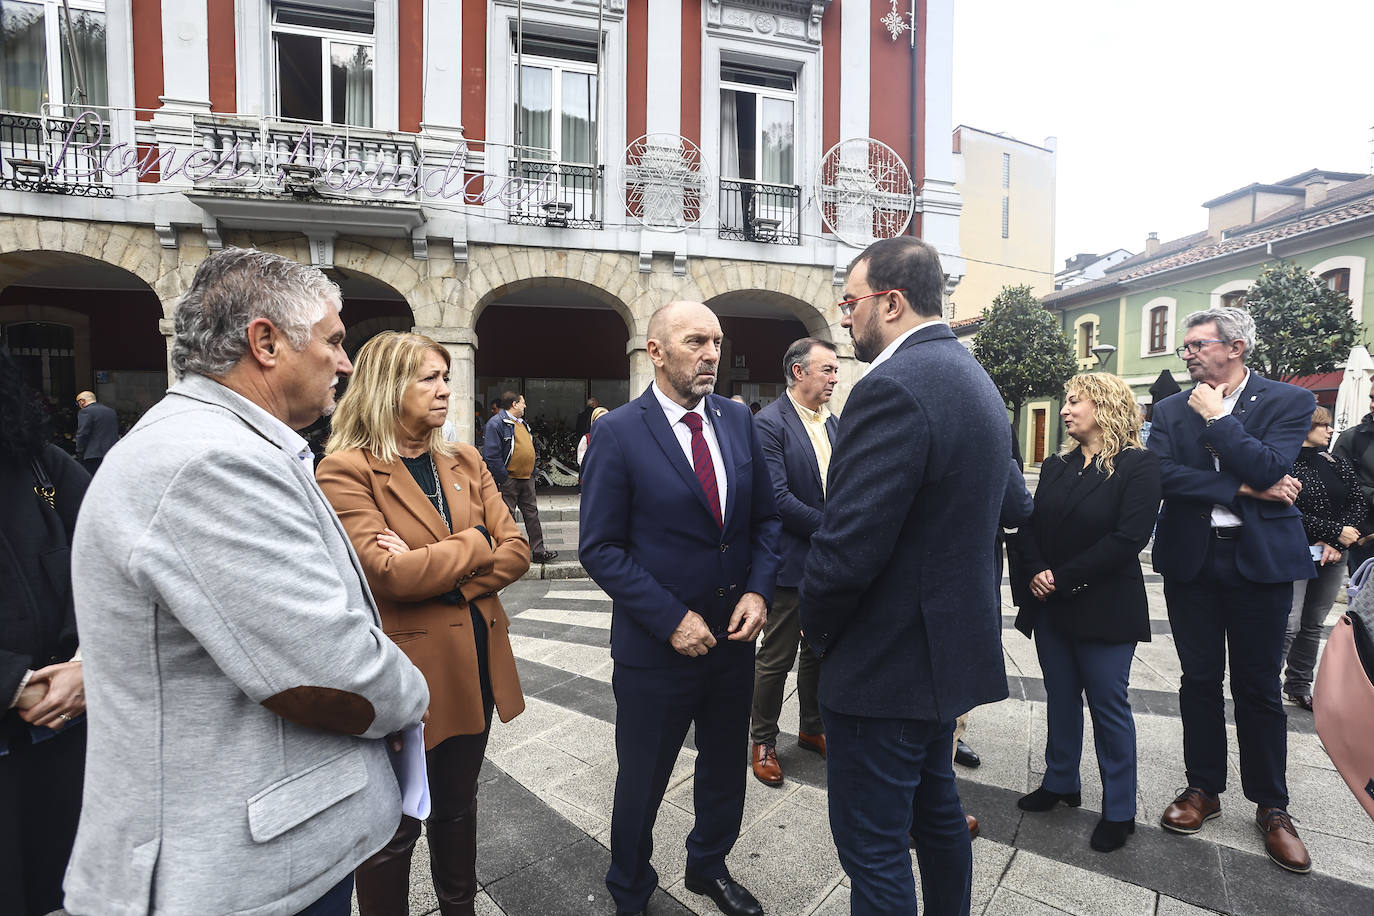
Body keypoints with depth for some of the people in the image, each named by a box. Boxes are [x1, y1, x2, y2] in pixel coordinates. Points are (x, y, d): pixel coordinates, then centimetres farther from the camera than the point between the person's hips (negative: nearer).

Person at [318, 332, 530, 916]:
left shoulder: (465, 463, 6)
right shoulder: (346, 470, -12)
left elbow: (516, 551, -1)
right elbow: (389, 572, -23)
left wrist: (436, 573, -16)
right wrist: (474, 544, -11)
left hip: (473, 665, 6)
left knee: (458, 808, 24)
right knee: (395, 829, 14)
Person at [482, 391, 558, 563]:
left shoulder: (523, 423, 16)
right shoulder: (496, 423, -13)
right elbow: (491, 455, -19)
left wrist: (532, 473, 15)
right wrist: (502, 479, -19)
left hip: (526, 479, 8)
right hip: (508, 480, -8)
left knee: (532, 514, 10)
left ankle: (538, 551, 16)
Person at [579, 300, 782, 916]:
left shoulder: (738, 420, 1)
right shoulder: (618, 433, -14)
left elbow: (765, 516, 6)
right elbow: (600, 548, -14)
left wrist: (758, 590, -9)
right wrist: (671, 619, -19)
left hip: (734, 635, 5)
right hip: (656, 646, -4)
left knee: (725, 769, 24)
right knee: (642, 782, 15)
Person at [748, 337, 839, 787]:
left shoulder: (834, 423, 10)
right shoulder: (769, 423, -15)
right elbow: (778, 497, -21)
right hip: (792, 561, -7)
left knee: (820, 652, 21)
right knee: (776, 658, 7)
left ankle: (812, 729, 40)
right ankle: (762, 741, 26)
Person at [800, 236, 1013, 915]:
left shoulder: (892, 387, -23)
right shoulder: (974, 379, 10)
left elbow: (847, 547, -28)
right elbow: (1006, 507, 17)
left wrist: (816, 627, -7)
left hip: (885, 662, -10)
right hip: (950, 644, 10)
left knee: (873, 848, 8)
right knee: (936, 809, 27)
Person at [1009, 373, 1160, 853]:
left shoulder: (1138, 465, -8)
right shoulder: (1056, 466, 9)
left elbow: (1128, 538, -17)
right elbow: (1029, 526, 6)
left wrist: (1063, 577, -17)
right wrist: (1034, 572, -12)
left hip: (1103, 609, -5)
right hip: (1050, 605, 5)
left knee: (1108, 706, 6)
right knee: (1061, 698, 16)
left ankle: (1119, 810, 22)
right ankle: (1060, 783, 32)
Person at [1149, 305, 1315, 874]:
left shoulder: (1288, 402, -2)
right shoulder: (1172, 410, 5)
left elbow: (1268, 468, -18)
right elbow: (1163, 475, -9)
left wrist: (1216, 417, -13)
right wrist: (1243, 490, -15)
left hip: (1259, 559, -2)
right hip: (1190, 559, 2)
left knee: (1258, 687, 8)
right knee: (1199, 679, 12)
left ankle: (1271, 806, 26)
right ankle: (1203, 788, 27)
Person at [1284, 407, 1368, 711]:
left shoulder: (1340, 465, 12)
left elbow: (1359, 505, 5)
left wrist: (1335, 545, -9)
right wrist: (1337, 533, -12)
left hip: (1332, 559, 6)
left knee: (1313, 625, 11)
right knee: (1288, 625, -11)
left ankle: (1298, 686, 21)